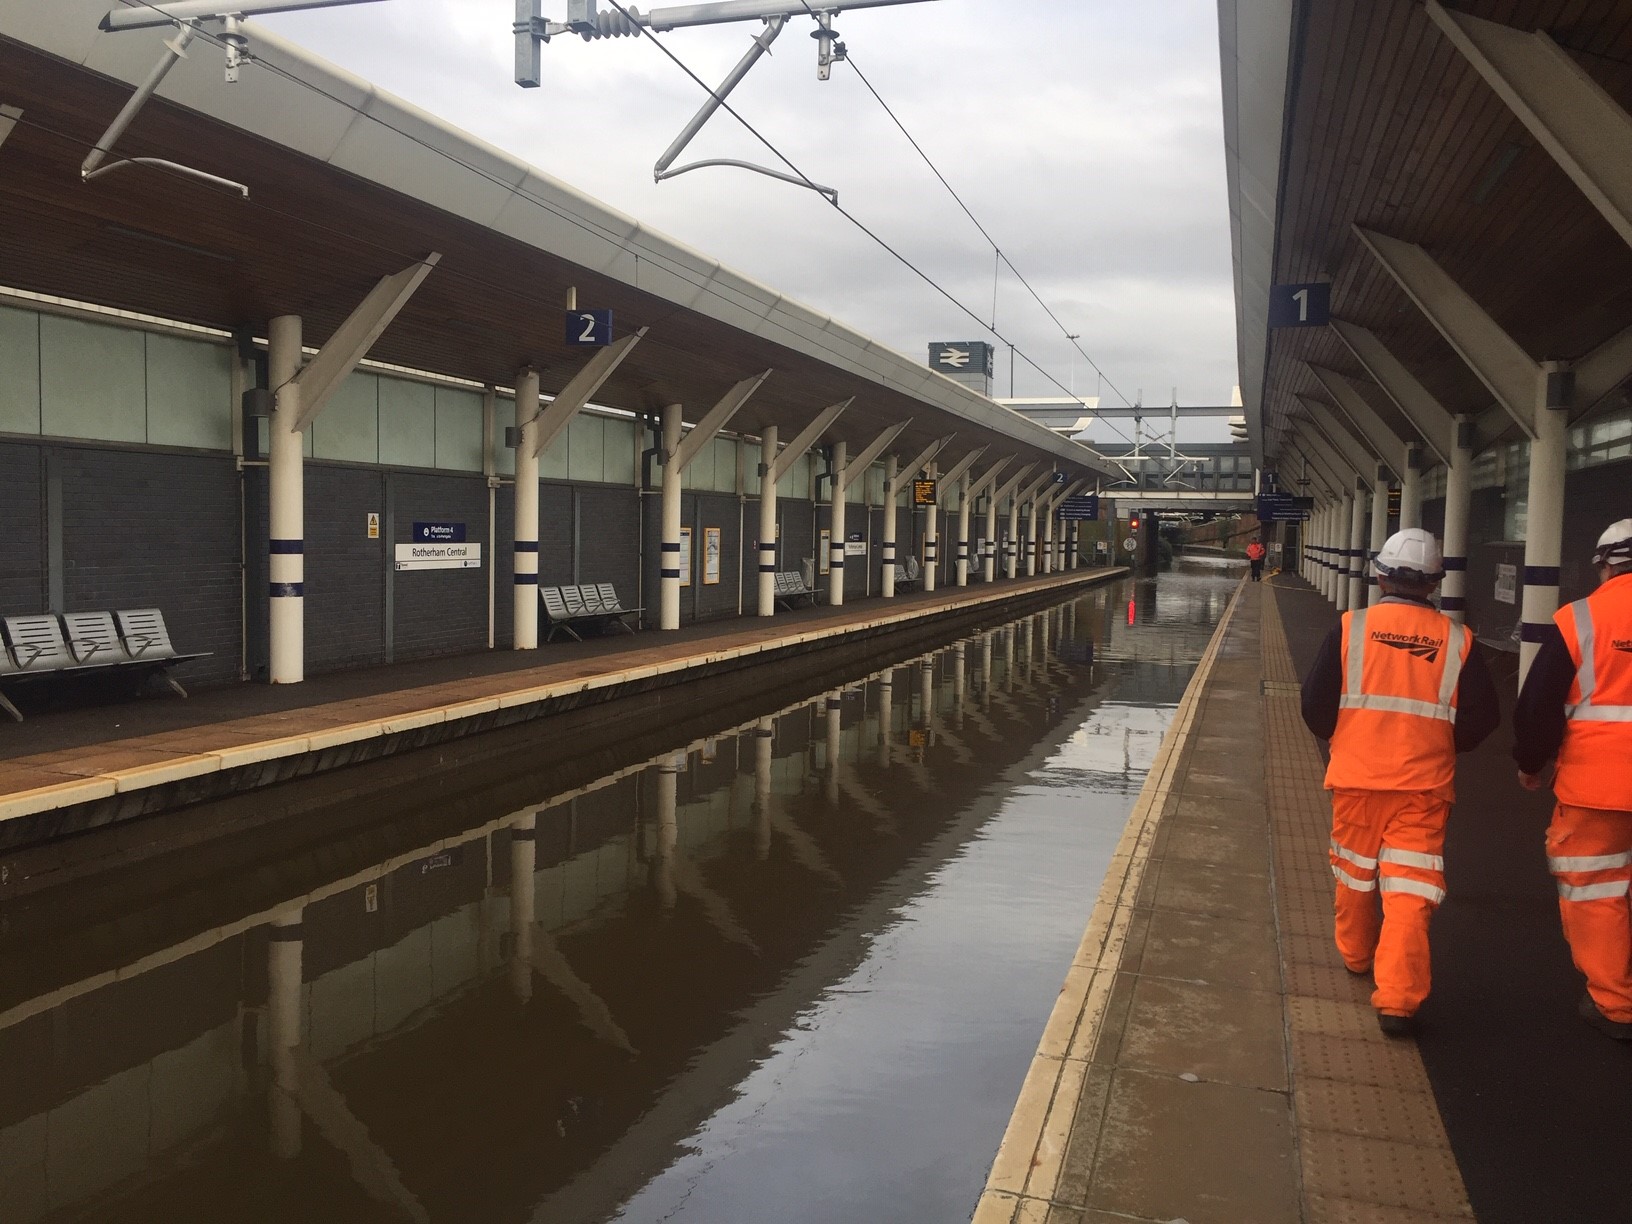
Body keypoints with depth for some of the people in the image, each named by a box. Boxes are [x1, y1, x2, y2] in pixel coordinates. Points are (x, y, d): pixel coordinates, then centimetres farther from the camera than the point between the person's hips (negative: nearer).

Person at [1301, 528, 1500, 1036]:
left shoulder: (1350, 628, -6)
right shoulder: (1457, 640, -3)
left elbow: (1315, 704, -3)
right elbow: (1482, 717, 1)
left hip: (1356, 777, 0)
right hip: (1424, 784, 0)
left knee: (1354, 871, 19)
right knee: (1411, 887, 1)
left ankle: (1356, 953, 39)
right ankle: (1397, 998, -6)